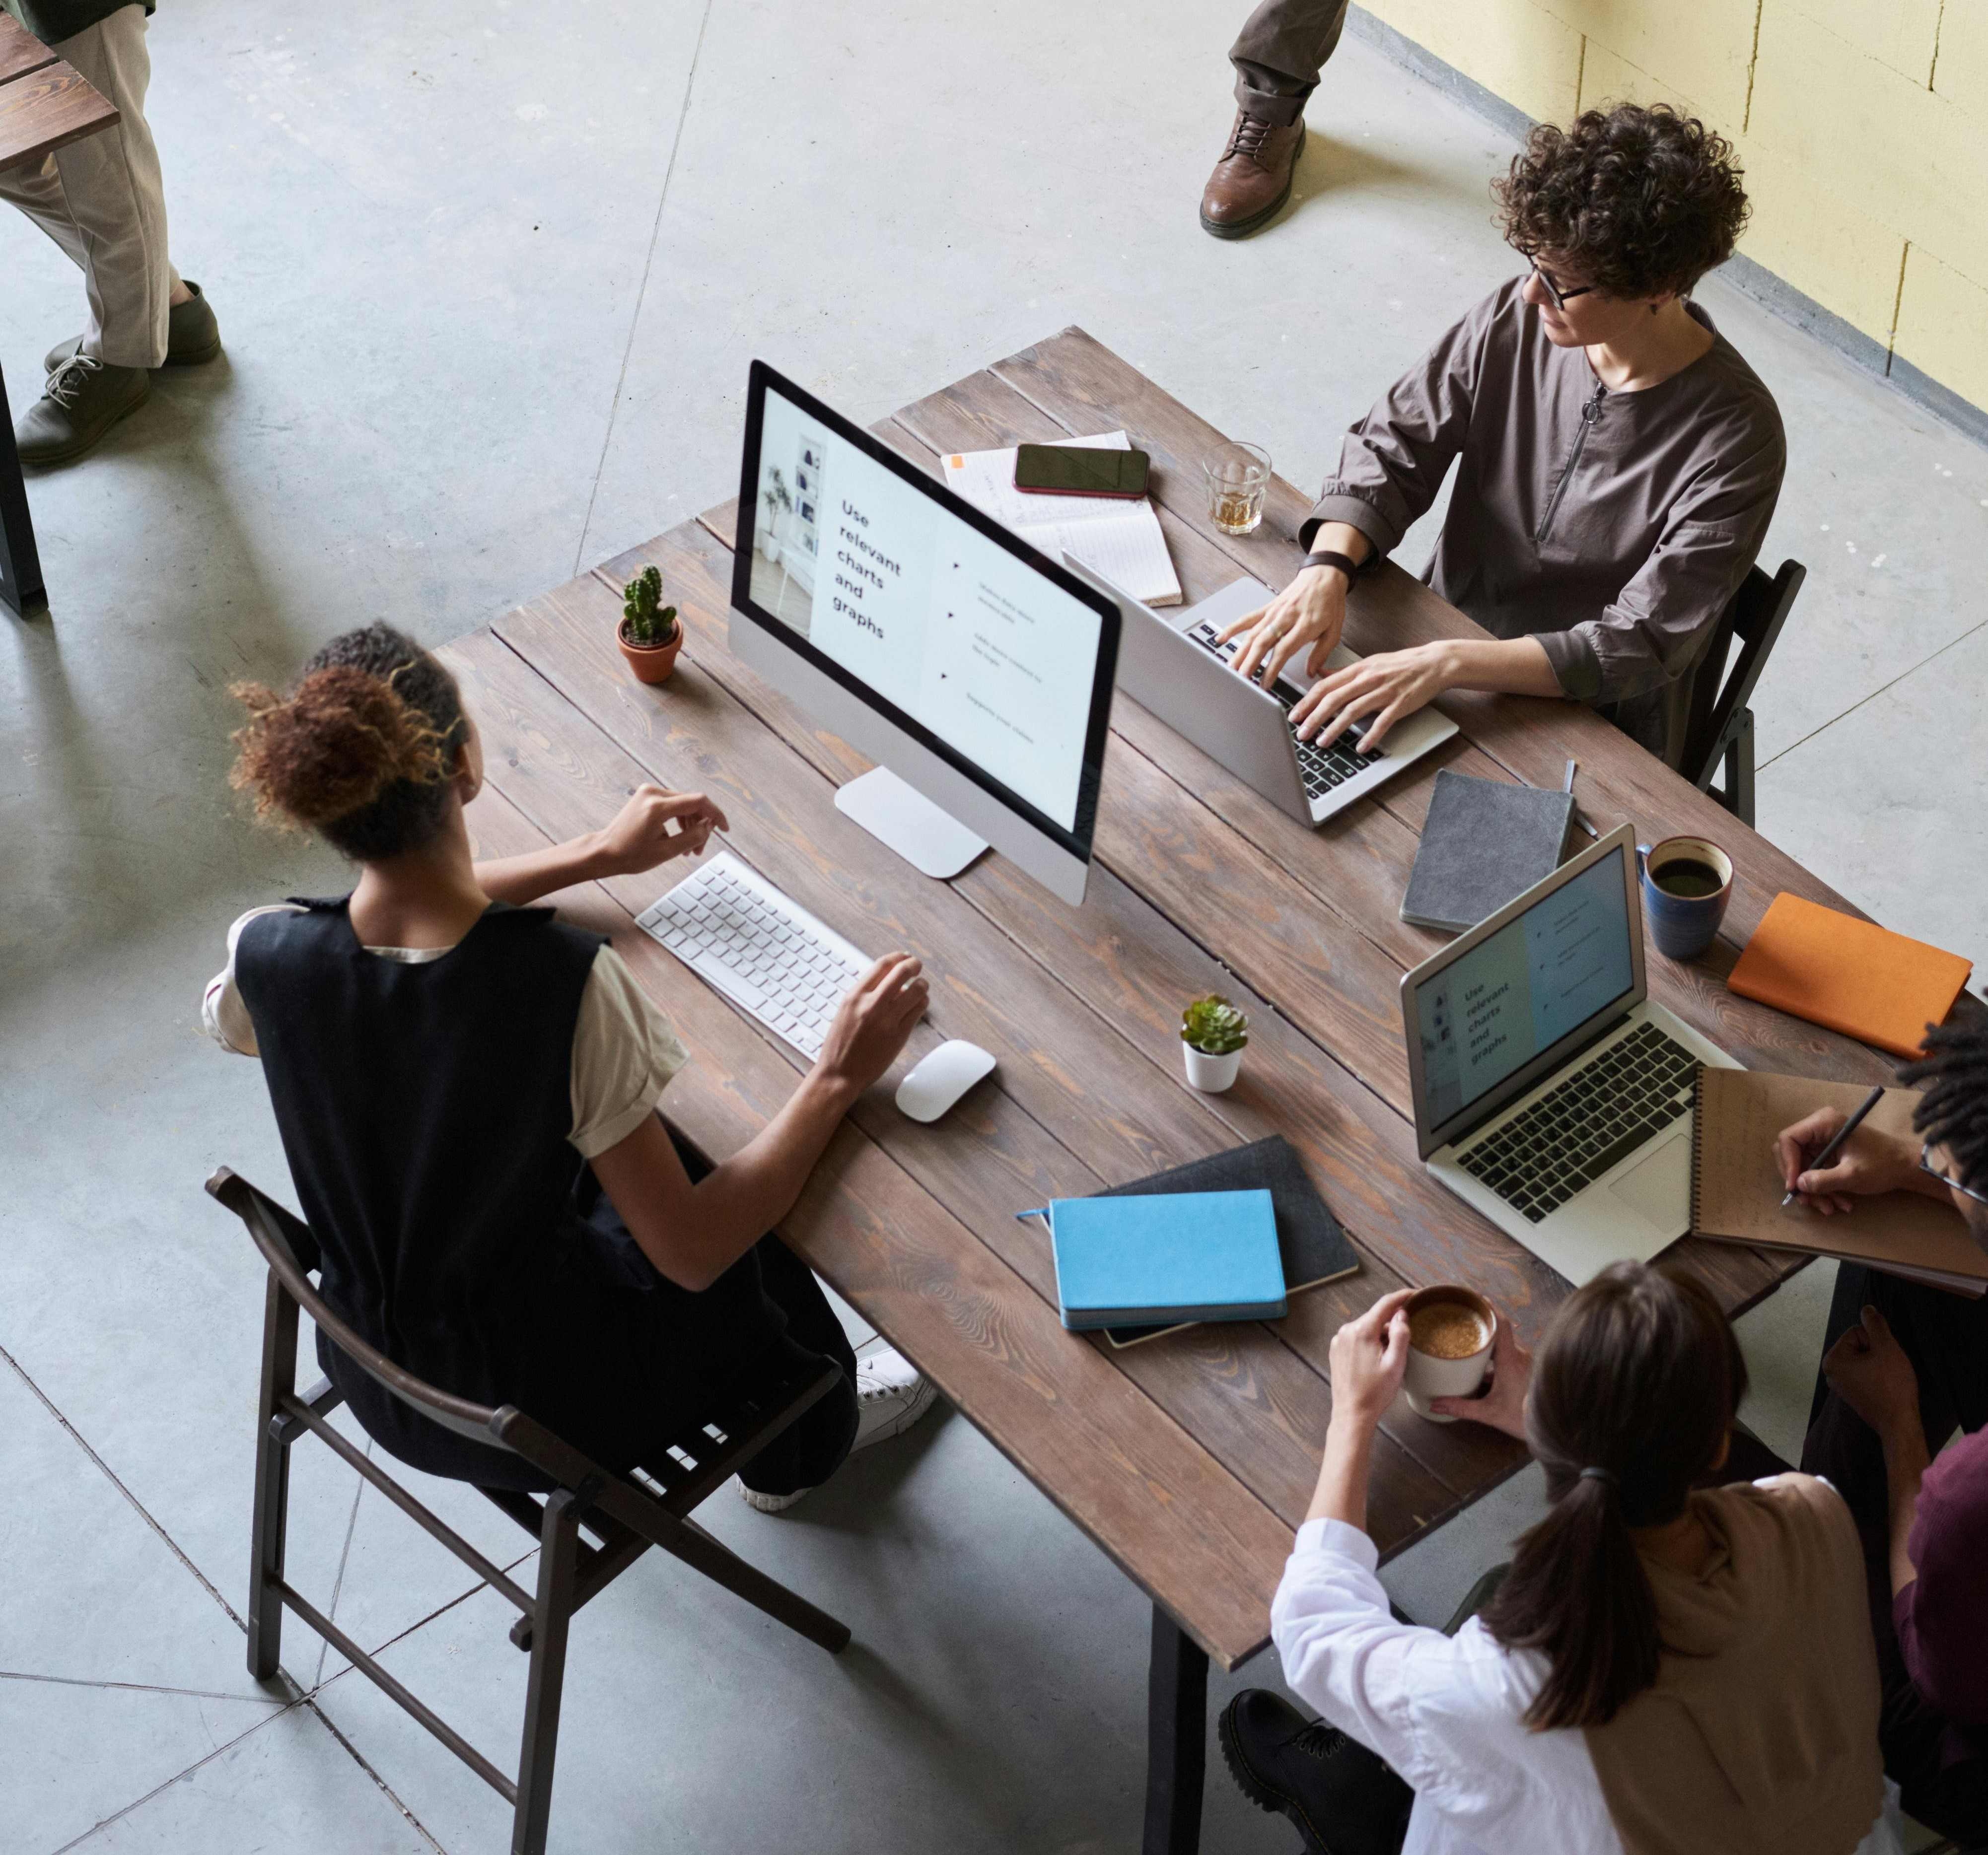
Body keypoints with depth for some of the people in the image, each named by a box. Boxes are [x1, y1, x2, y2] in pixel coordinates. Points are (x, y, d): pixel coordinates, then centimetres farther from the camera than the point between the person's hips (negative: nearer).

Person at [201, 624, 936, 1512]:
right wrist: (837, 1078, -14)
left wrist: (596, 856, 13)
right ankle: (799, 1448, 56)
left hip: (374, 1381, 4)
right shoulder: (563, 983, -35)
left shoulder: (268, 954, -21)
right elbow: (691, 1253, -24)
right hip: (539, 1416, -4)